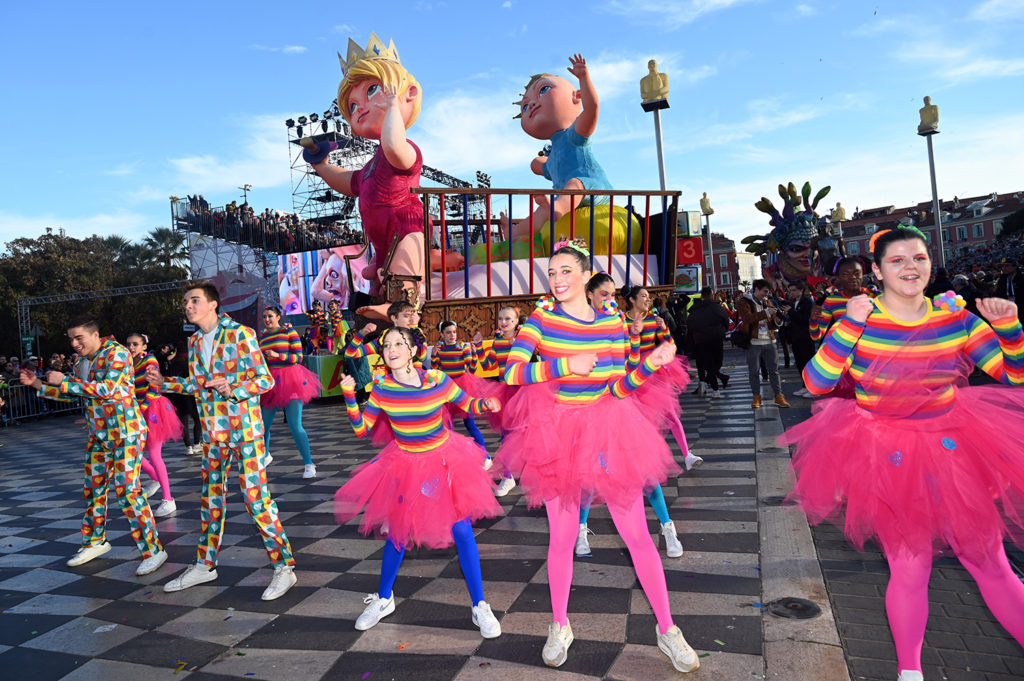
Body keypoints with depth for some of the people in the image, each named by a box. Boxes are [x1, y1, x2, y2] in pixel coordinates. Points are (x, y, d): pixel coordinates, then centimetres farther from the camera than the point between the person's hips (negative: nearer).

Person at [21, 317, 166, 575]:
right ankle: (95, 542, 34)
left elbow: (108, 389, -26)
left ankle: (153, 550, -6)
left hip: (125, 431, -9)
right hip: (99, 435, 9)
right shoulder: (82, 362, 12)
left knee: (127, 490, -12)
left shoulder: (117, 353, -13)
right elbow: (68, 394, 24)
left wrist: (65, 381, -21)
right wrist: (38, 384, 11)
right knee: (93, 488, 16)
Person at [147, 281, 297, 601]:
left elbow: (265, 380, -12)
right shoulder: (194, 341, 11)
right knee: (211, 497, 16)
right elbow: (197, 384, 19)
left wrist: (233, 389, -26)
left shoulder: (241, 334, -10)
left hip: (245, 430, -7)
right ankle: (205, 565, 31)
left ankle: (284, 566, 3)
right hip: (213, 433, 7)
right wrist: (165, 383, 8)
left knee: (256, 499, -7)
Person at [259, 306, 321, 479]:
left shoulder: (289, 332, -2)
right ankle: (265, 456, 38)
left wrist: (277, 355, -18)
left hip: (289, 381, -5)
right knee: (264, 424, 11)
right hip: (270, 383, 5)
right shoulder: (262, 337, 13)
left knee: (295, 426, -11)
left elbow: (298, 357, -9)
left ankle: (309, 465, -2)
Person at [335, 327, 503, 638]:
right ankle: (384, 599, 34)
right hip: (405, 463, 2)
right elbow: (361, 429, -6)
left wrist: (487, 404, -24)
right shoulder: (381, 389, -10)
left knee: (461, 530, -4)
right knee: (397, 532, 10)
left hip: (444, 460, -2)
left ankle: (479, 606, 12)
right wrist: (349, 397, -17)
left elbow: (467, 404, -4)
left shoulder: (436, 380, -17)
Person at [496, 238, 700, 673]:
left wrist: (651, 364, -15)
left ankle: (667, 630, 24)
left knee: (637, 536, 5)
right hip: (556, 433, -1)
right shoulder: (542, 318, -6)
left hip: (607, 433, 1)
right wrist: (564, 365, -23)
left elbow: (618, 389, 0)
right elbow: (512, 371, -15)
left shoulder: (613, 323, -2)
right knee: (562, 537, 9)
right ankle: (559, 627, 32)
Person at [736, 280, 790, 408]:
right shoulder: (744, 302, -1)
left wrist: (776, 321, -6)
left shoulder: (767, 302, 15)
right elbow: (747, 318, -19)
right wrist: (766, 313, -22)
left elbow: (772, 324, 17)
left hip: (769, 341, 4)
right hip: (753, 342, -4)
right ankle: (756, 397, 13)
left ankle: (779, 397, 9)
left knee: (774, 370, 4)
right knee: (753, 371, 3)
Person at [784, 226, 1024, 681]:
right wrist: (849, 326, -27)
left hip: (953, 451, 3)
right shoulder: (859, 321, -12)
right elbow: (816, 383, -22)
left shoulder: (956, 318, -4)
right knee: (909, 569, 4)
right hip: (888, 459, -3)